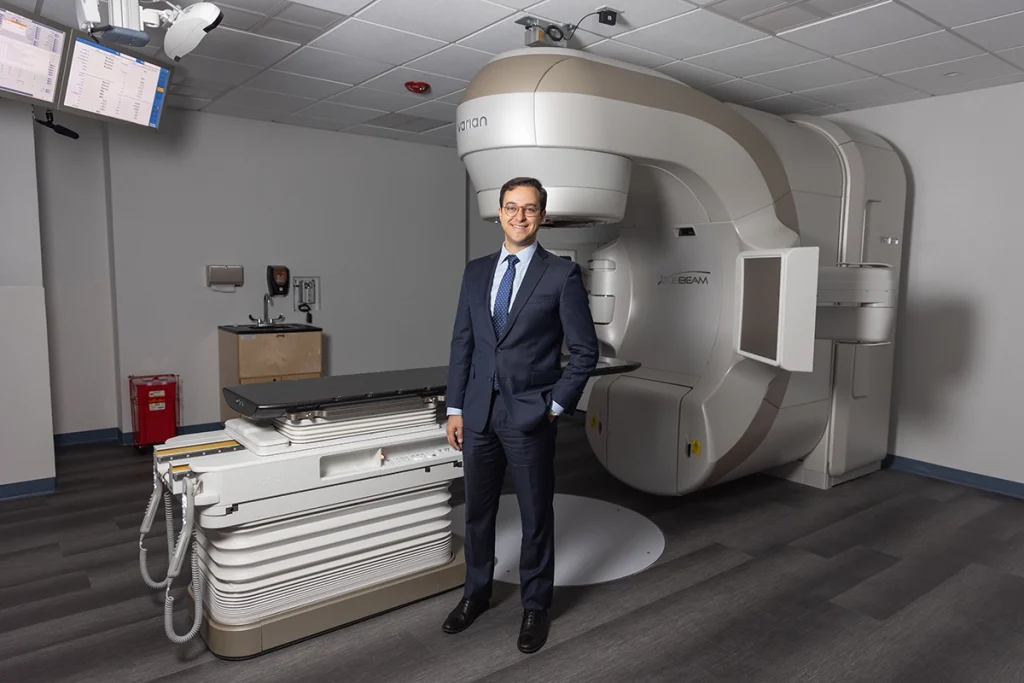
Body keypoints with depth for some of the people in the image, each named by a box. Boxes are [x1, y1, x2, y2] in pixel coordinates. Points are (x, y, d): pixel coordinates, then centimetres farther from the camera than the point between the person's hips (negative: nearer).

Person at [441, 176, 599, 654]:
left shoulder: (562, 274, -6)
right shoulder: (476, 271, 8)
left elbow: (584, 351, -4)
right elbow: (462, 343, 8)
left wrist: (556, 407, -8)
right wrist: (455, 408, 5)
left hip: (530, 416, -4)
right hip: (478, 413, 4)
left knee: (536, 515, 10)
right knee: (477, 511, 16)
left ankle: (535, 606, 30)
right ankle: (476, 593, 37)